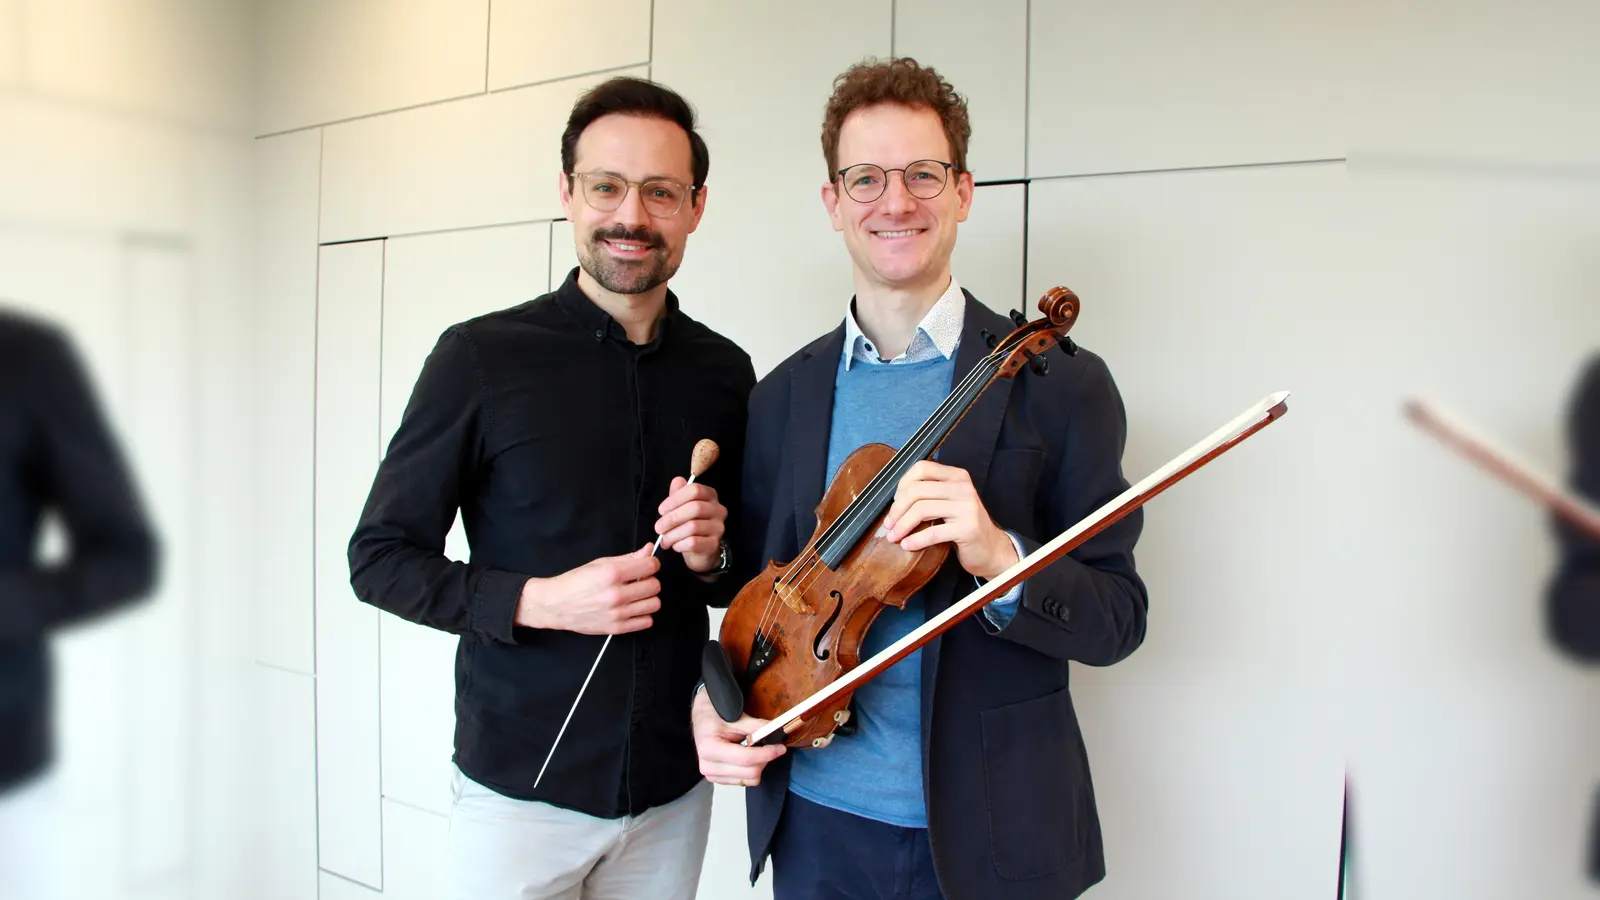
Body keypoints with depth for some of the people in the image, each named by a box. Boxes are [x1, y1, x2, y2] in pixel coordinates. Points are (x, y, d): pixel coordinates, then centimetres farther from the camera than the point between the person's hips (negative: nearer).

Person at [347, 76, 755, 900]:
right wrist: (534, 600, -20)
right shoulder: (481, 356, -10)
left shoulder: (725, 372, 1)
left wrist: (715, 555, -10)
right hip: (520, 785, -3)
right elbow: (380, 558, -6)